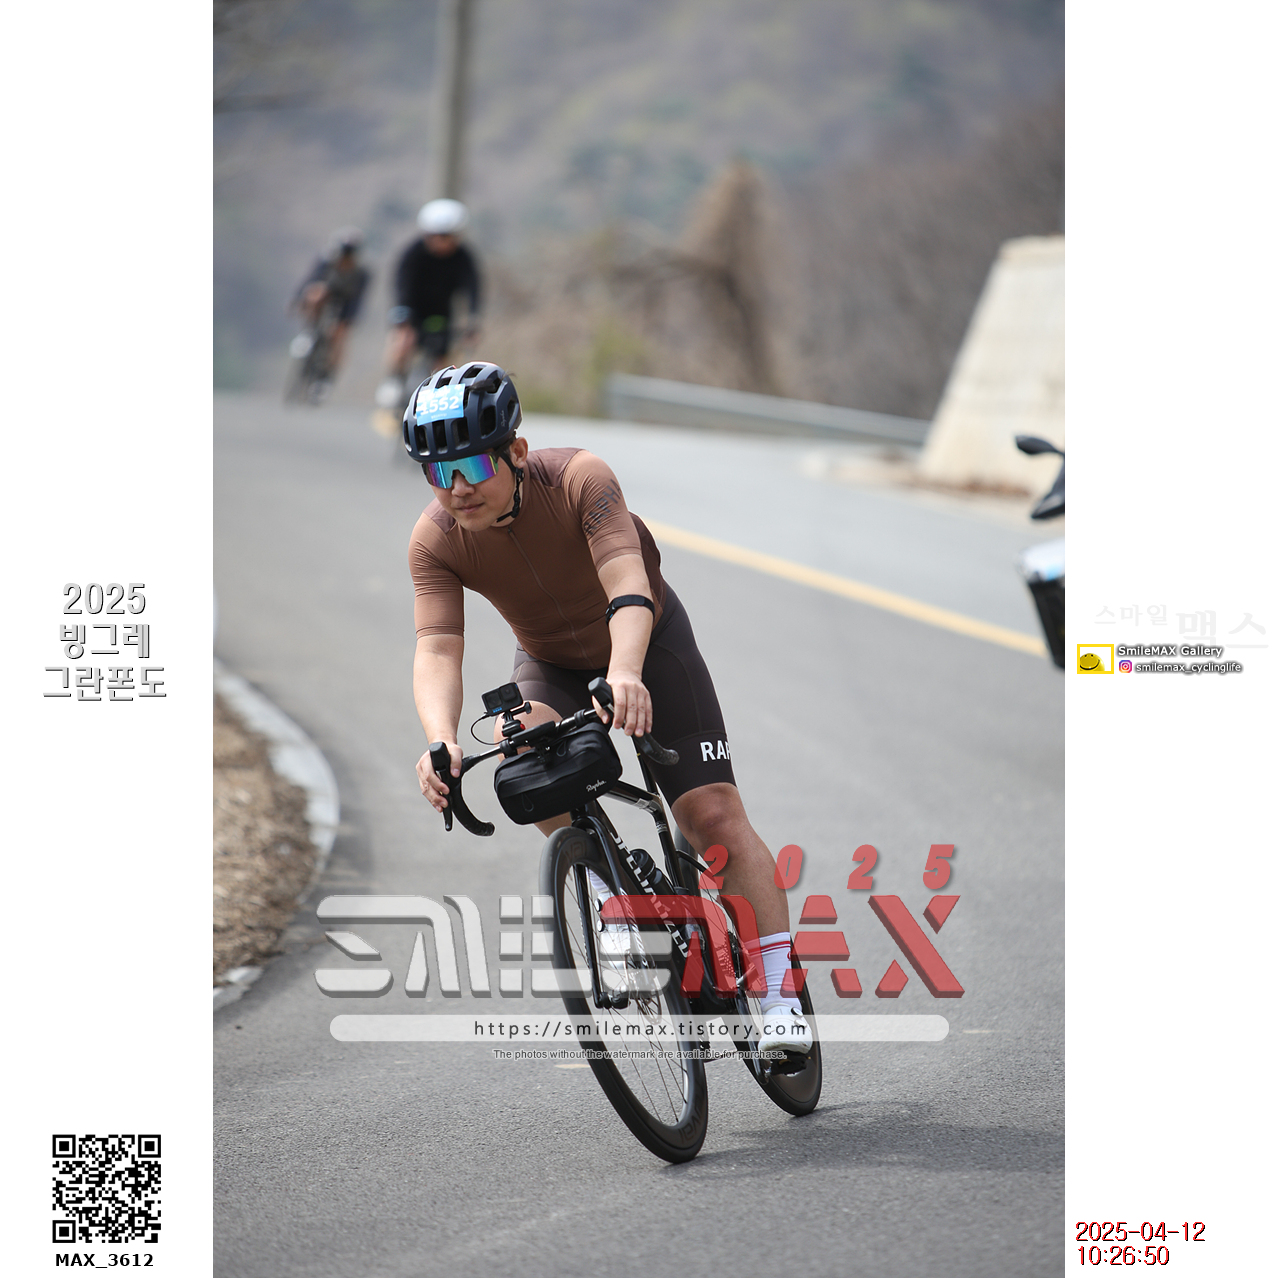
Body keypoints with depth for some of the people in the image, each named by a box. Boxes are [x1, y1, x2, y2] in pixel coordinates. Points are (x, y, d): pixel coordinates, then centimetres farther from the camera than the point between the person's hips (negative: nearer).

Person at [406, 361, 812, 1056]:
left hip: (647, 640, -2)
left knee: (714, 812, -12)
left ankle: (781, 995, -7)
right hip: (552, 662, 2)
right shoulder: (435, 541, -24)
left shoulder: (579, 478, -33)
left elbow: (628, 587, -46)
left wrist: (626, 671, -66)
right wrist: (441, 739, -54)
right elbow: (436, 647, -33)